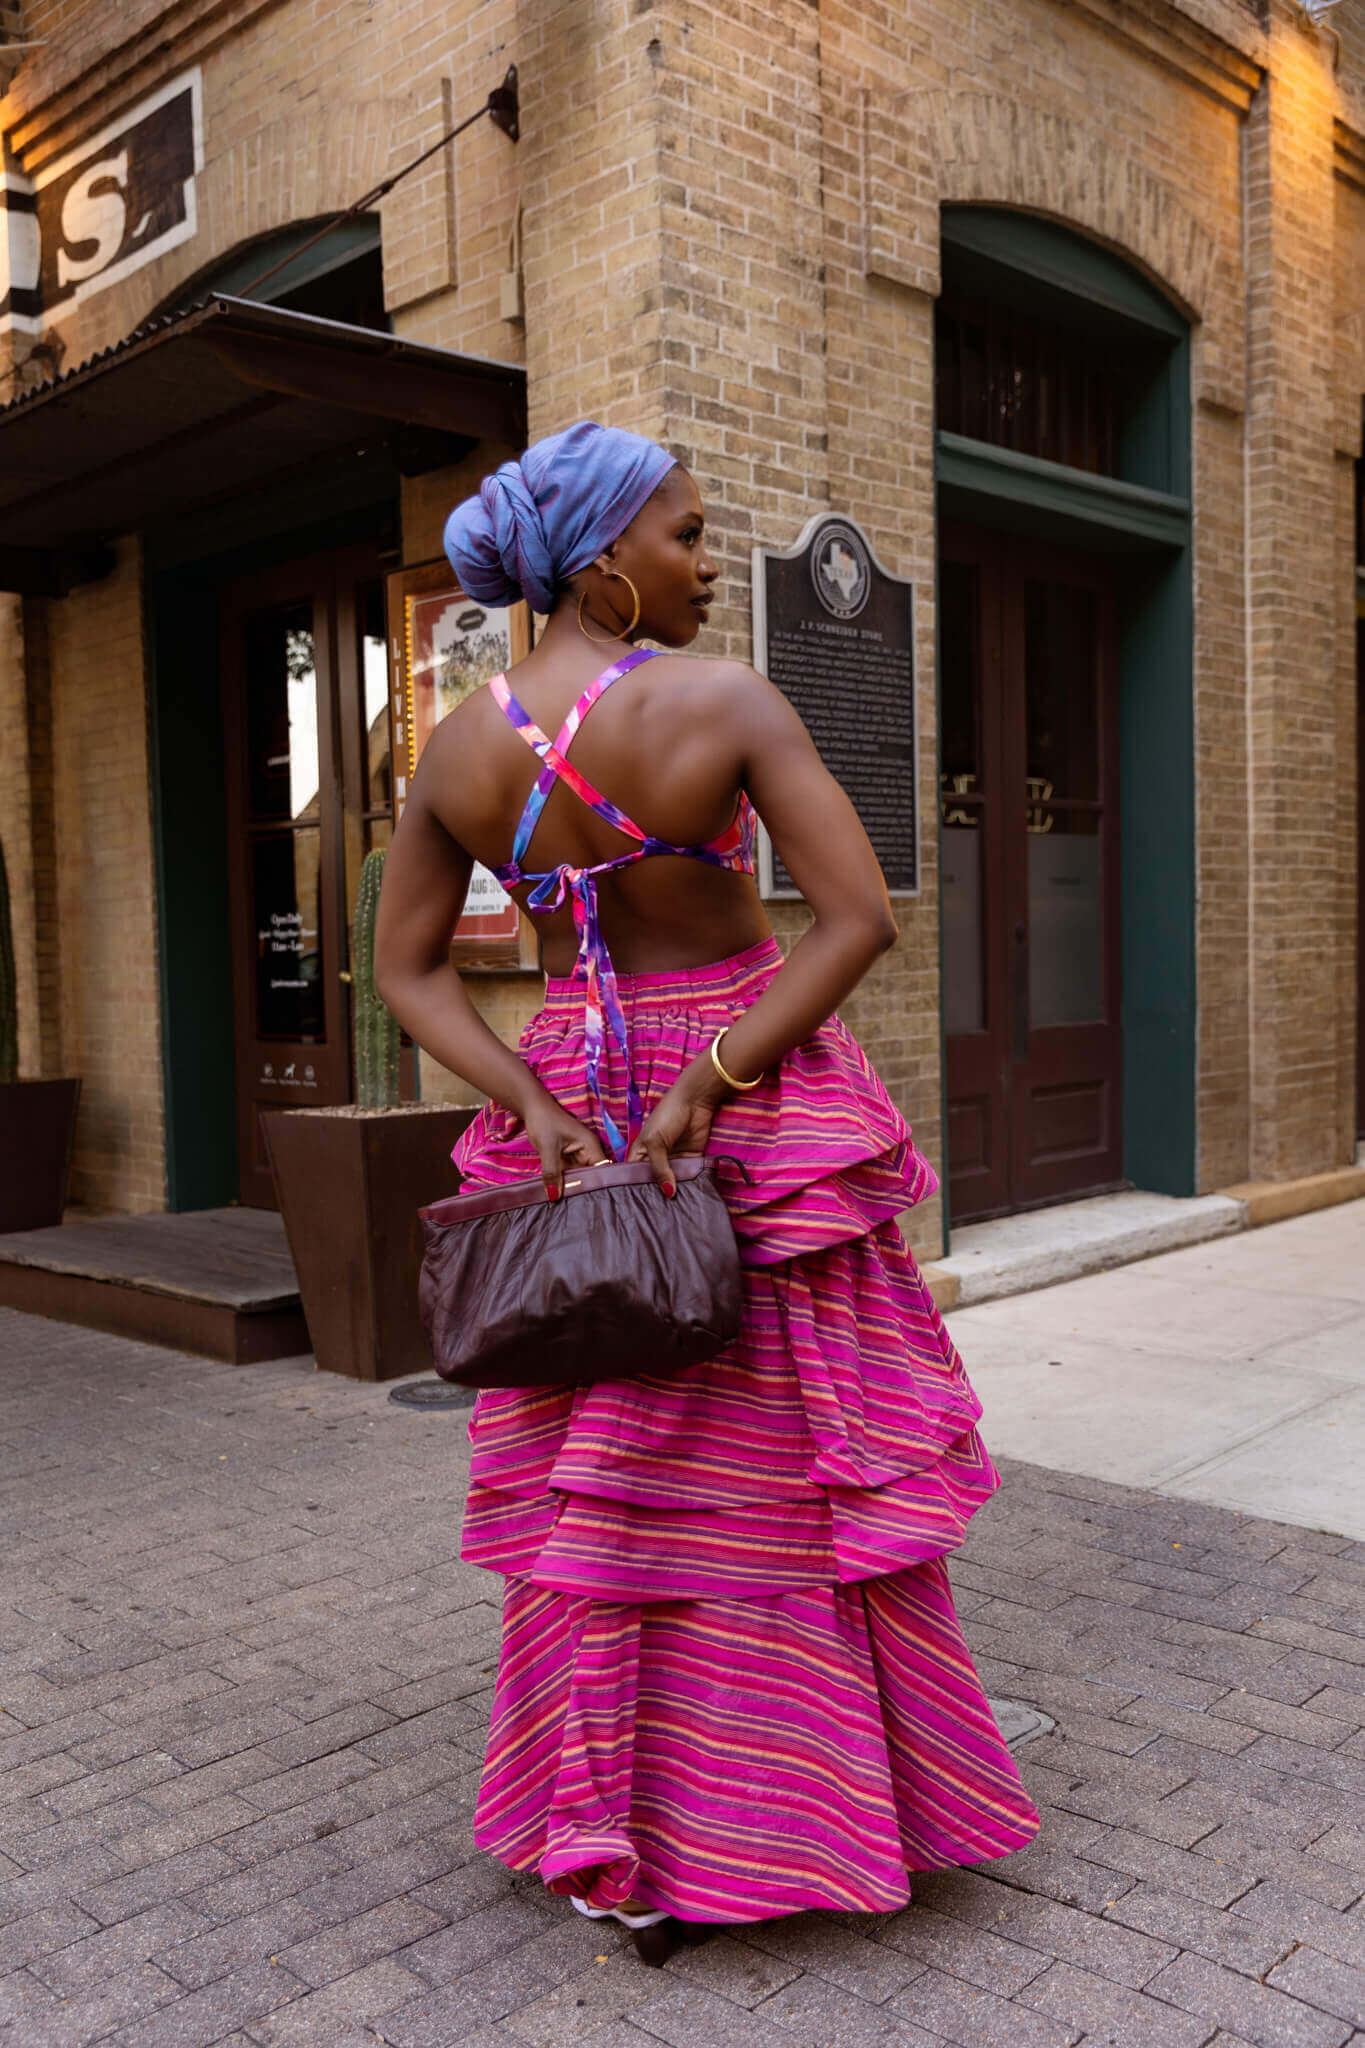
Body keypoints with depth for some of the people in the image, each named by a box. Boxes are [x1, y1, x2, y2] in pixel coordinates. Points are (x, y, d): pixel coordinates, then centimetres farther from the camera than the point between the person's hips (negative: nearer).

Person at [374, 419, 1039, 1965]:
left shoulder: (456, 748, -2)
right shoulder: (726, 702, -15)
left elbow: (406, 972, 1)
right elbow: (859, 918, -20)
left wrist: (538, 1108, -9)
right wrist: (710, 1084, -18)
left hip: (568, 1107, 4)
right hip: (762, 1115, -4)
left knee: (603, 1476, 13)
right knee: (790, 1464, 10)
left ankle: (615, 1837, 25)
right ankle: (818, 1812, 27)